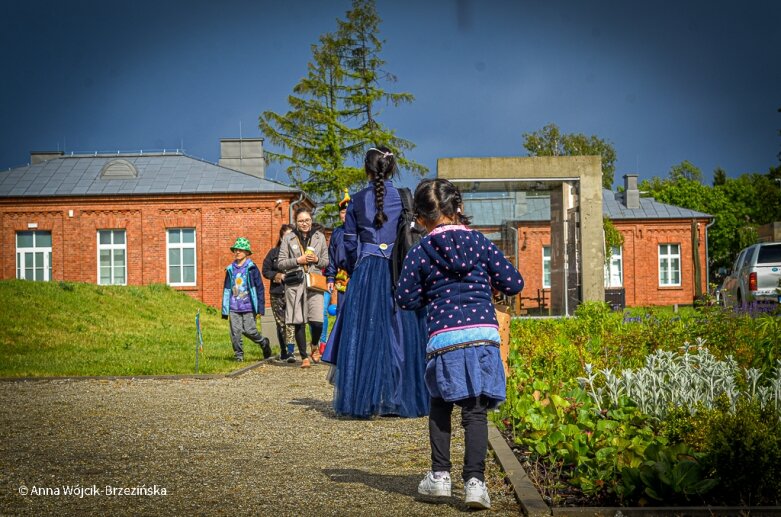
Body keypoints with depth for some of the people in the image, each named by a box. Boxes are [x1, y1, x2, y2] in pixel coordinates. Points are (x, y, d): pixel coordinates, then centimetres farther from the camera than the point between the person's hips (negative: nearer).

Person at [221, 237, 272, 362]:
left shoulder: (251, 268, -1)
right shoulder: (230, 269, 11)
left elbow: (260, 288, 0)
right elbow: (226, 290, 15)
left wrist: (260, 307, -5)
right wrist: (225, 309, 12)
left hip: (248, 306, -4)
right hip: (234, 307, 4)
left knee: (249, 330, -6)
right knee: (235, 332, -3)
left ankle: (264, 344, 21)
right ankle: (239, 355, 9)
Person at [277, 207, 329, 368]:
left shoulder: (319, 237, 10)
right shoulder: (288, 238, 5)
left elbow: (326, 261, 15)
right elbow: (280, 263, 4)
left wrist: (317, 260, -6)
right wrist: (298, 260, -9)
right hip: (294, 284, 0)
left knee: (317, 322, -11)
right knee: (299, 323, 0)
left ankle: (314, 345, 20)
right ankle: (304, 357, 12)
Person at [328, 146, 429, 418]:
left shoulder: (358, 200, 3)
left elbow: (350, 244, 7)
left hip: (365, 273, 1)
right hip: (399, 271, 0)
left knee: (364, 334, 5)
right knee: (399, 334, 5)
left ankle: (362, 399, 5)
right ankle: (400, 399, 6)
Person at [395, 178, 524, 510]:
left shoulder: (419, 253, 3)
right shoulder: (479, 242, 5)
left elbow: (406, 299, 7)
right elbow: (514, 283, 5)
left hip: (443, 340, 0)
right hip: (483, 335, 0)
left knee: (440, 407, 19)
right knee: (476, 412, 3)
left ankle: (440, 476, 19)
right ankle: (474, 480, -5)